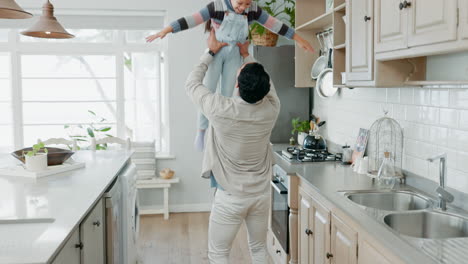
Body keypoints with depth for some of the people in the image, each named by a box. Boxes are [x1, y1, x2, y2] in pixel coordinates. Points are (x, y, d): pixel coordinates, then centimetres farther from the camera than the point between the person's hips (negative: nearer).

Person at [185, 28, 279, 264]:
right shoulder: (271, 110, -12)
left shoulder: (221, 109, -23)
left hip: (230, 197, -4)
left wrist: (211, 52, 6)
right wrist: (246, 55, 20)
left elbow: (192, 84, -4)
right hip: (261, 194, 4)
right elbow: (267, 86, 12)